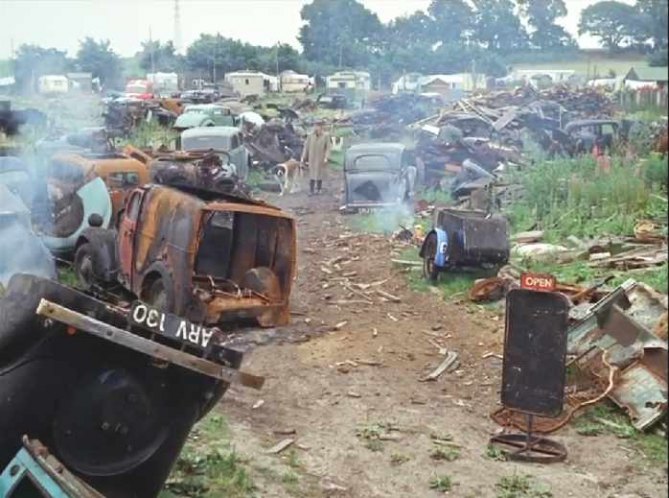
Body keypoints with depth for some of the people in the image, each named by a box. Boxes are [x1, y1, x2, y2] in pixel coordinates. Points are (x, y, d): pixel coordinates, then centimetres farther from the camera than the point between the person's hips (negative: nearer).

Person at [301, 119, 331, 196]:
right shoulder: (311, 135, -4)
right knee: (312, 174, 0)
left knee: (319, 173, 7)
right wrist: (303, 158, 0)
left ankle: (318, 189, 20)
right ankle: (311, 190, 2)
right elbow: (306, 147, 1)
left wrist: (326, 158, -16)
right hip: (312, 158, 1)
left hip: (321, 159, -1)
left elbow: (328, 148, -7)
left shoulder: (325, 136, -8)